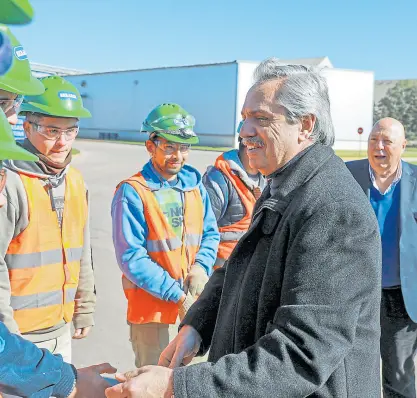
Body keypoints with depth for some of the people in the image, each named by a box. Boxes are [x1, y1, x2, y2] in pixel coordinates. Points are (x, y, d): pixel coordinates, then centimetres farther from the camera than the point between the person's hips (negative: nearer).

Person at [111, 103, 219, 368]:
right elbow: (131, 258, -15)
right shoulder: (132, 192, -11)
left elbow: (210, 233, 12)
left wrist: (201, 266, -9)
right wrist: (176, 294, -17)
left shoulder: (194, 182, 7)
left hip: (194, 300, 6)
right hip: (152, 304, -5)